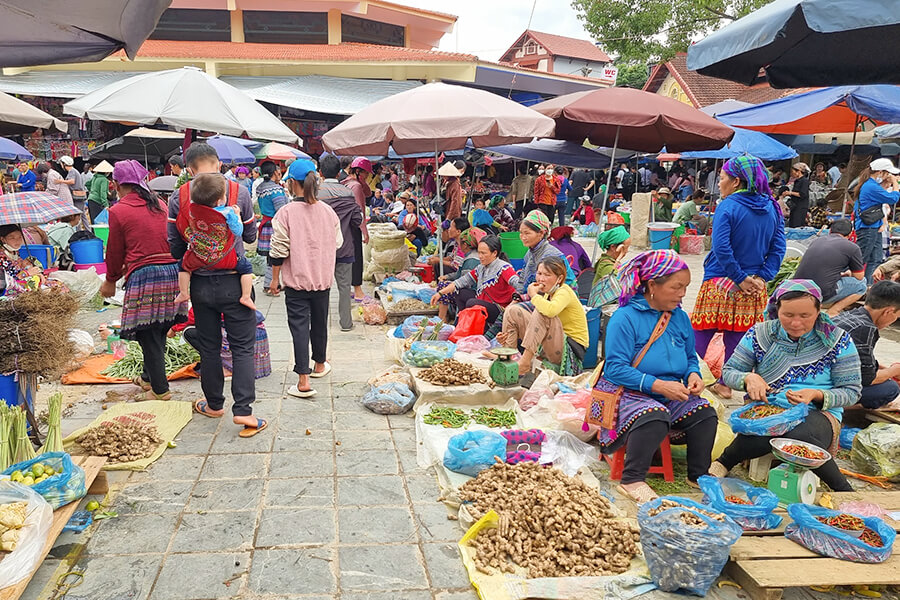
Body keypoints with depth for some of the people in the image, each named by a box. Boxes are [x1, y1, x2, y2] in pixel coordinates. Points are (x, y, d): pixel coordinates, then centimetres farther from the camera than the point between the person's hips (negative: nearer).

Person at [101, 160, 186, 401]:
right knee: (158, 331, 18)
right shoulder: (159, 205, 12)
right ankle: (149, 377, 33)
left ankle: (160, 389, 8)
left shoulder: (118, 211, -4)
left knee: (148, 334, 3)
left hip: (143, 275, -6)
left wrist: (110, 281, 21)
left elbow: (115, 252, 3)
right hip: (172, 270, 6)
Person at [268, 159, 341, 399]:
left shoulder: (286, 213, -14)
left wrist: (275, 278, 0)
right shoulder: (329, 211, -1)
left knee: (299, 326, -1)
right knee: (319, 323, 20)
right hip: (323, 279, 4)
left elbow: (279, 251, -12)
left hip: (297, 280, -4)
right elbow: (338, 243, 9)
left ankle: (303, 380, -6)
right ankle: (319, 365, 38)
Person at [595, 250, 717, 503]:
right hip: (628, 394, -6)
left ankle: (698, 474, 4)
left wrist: (693, 375, -6)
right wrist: (658, 385, -25)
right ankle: (632, 480, -21)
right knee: (654, 416, -35)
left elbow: (691, 358, 19)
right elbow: (616, 368, -19)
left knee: (704, 412, -16)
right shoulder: (625, 318, -15)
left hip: (669, 395, 6)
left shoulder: (680, 317, 7)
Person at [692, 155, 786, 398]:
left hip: (720, 283, -5)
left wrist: (741, 278, -15)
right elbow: (778, 248, 1)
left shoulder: (728, 207, -12)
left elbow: (721, 248, -21)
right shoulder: (772, 208, 6)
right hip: (754, 288, 5)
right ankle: (726, 384, 20)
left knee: (701, 333, 5)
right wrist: (762, 276, -5)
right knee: (737, 337, 13)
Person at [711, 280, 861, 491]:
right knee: (764, 434, -39)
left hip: (817, 413, 0)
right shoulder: (760, 334, 2)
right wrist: (749, 378, -18)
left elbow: (851, 391, 2)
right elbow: (728, 372, 6)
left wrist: (816, 395, -18)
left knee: (800, 435, -39)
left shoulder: (839, 341, 0)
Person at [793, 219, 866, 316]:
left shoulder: (816, 240, 18)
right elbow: (859, 277, 14)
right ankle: (831, 313, 1)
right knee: (862, 284, 14)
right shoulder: (852, 248, 2)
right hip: (821, 295, -6)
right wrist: (850, 273, 36)